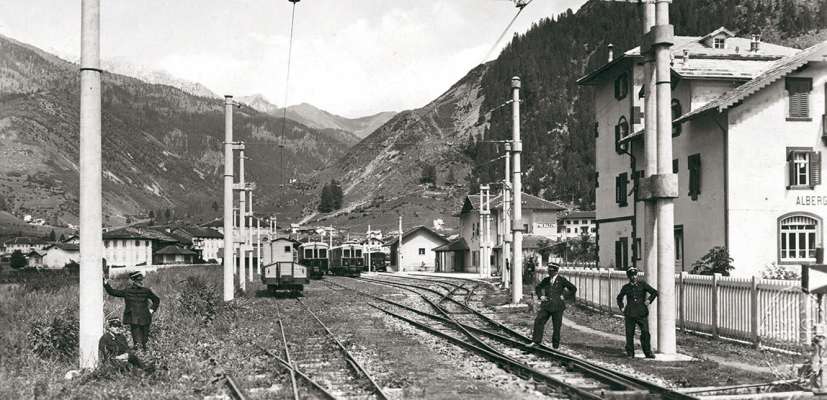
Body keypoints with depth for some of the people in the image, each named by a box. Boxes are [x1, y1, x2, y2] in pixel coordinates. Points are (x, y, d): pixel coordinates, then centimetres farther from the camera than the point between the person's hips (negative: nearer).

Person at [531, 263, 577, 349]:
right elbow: (537, 288, 26)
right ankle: (536, 341, -7)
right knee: (538, 321, -11)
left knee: (556, 326, 3)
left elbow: (573, 289, 3)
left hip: (557, 306, -3)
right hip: (546, 306, 3)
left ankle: (555, 344, 16)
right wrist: (540, 296, 9)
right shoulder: (546, 280, 10)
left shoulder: (562, 280, -1)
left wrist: (565, 296, -5)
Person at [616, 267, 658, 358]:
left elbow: (655, 292, 6)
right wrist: (622, 308, 12)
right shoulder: (626, 287, 9)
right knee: (629, 334, 2)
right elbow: (619, 298, 25)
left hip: (641, 313, -1)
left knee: (645, 332, -8)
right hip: (630, 314, 1)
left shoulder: (643, 284, 4)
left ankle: (648, 352, 2)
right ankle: (630, 353, 13)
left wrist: (649, 300, -5)